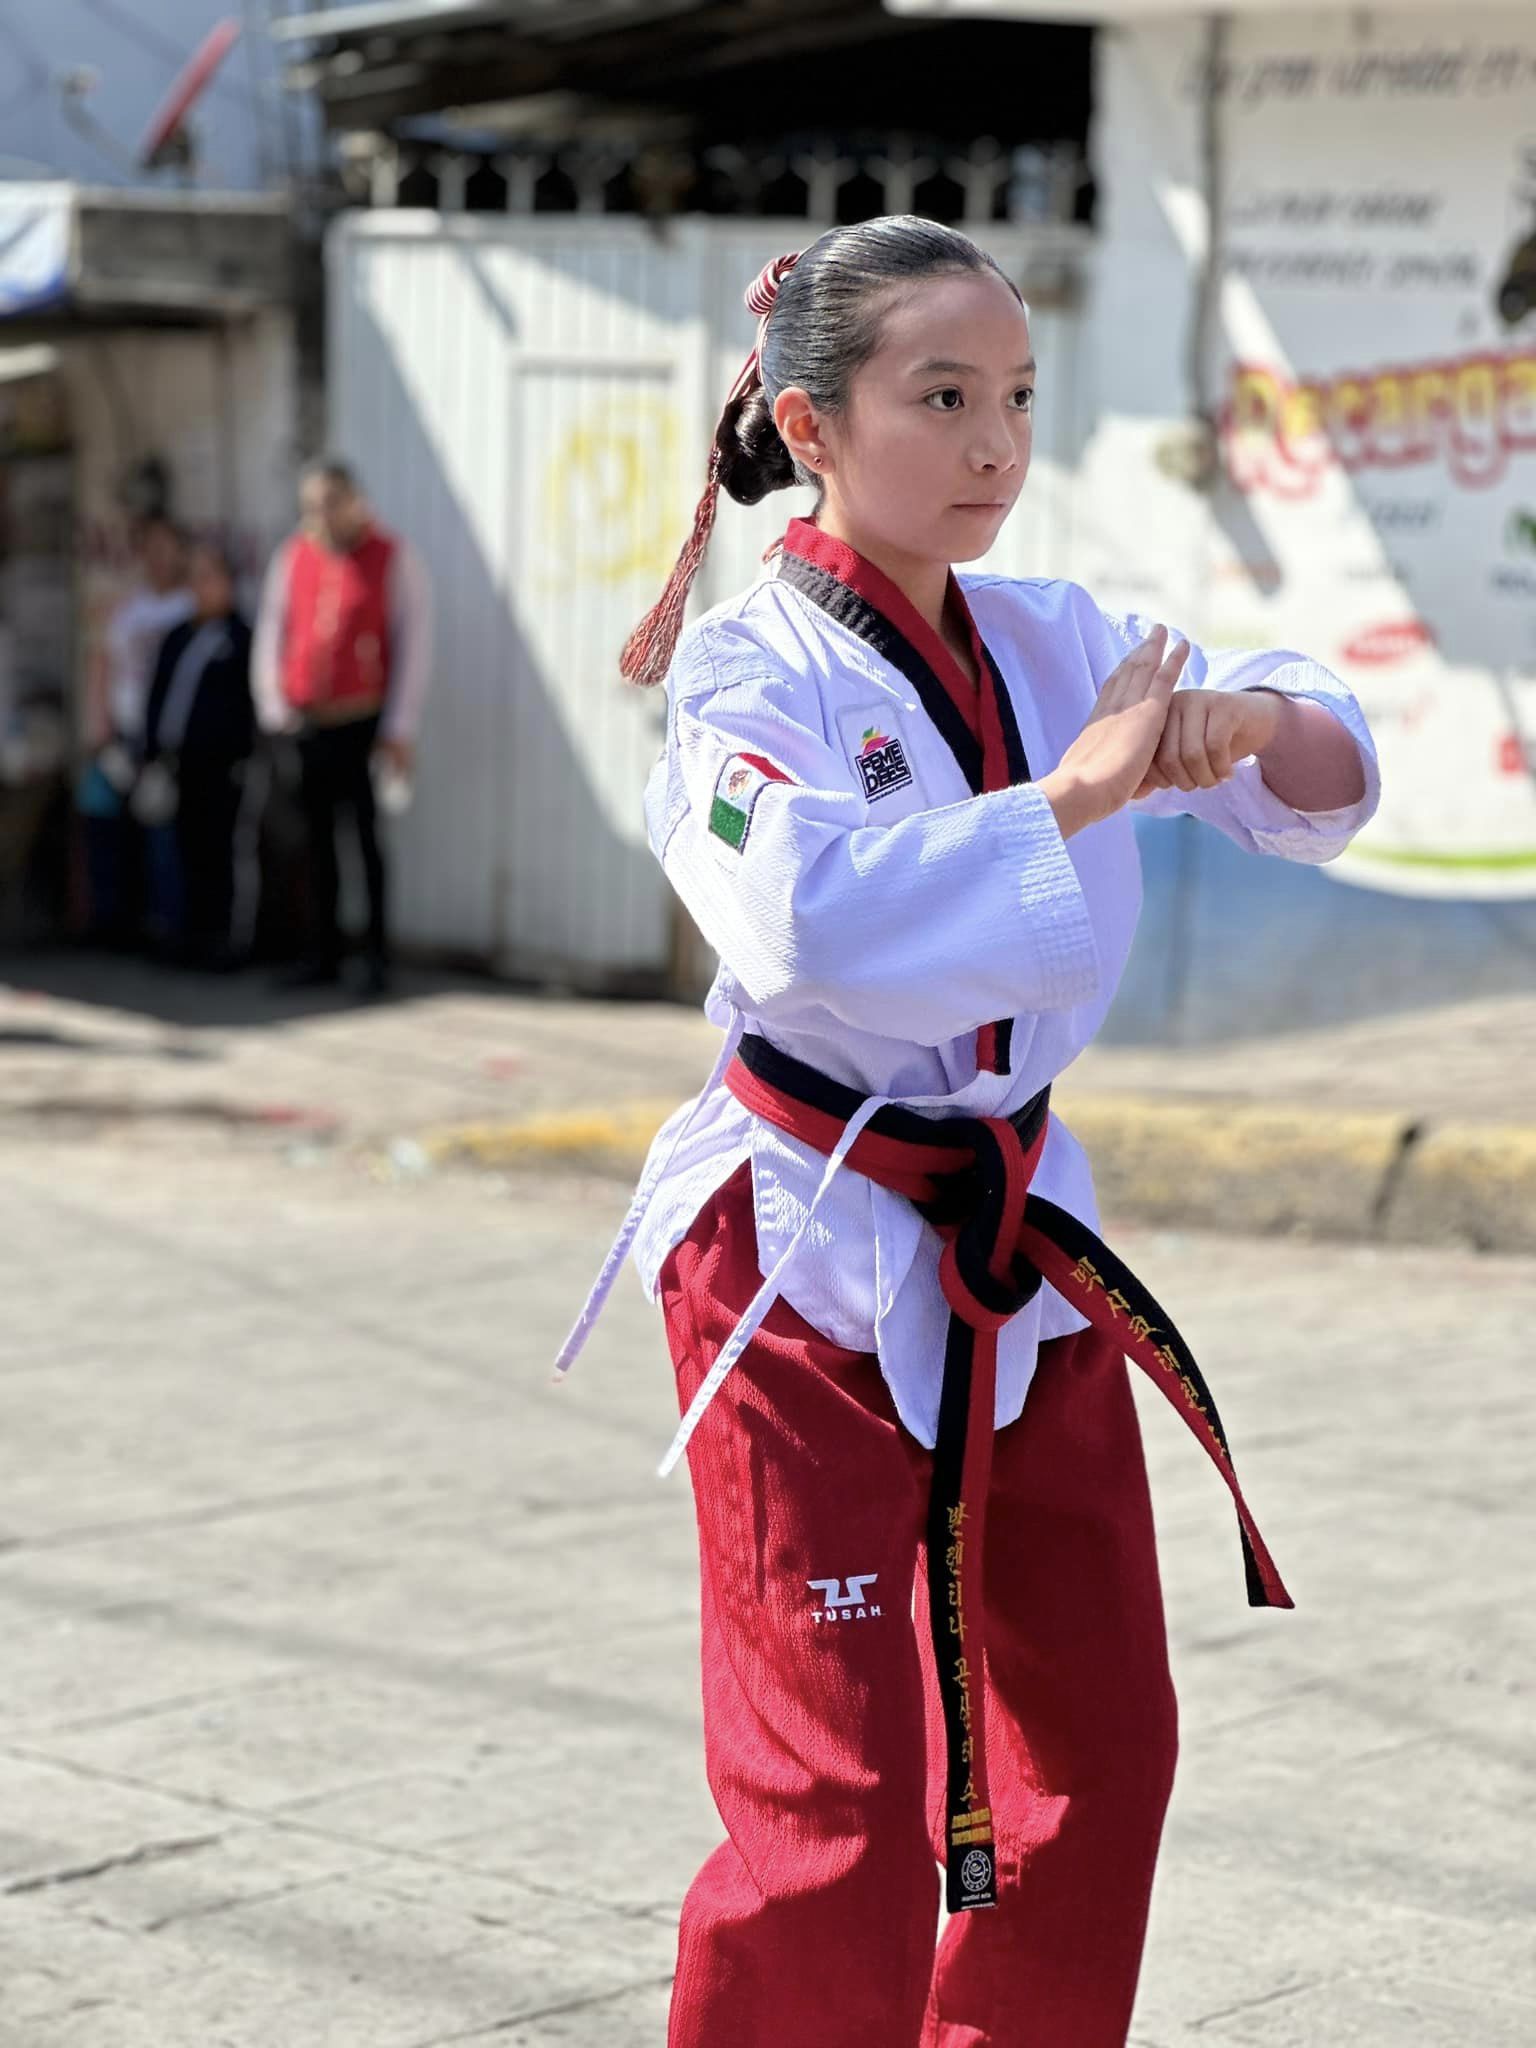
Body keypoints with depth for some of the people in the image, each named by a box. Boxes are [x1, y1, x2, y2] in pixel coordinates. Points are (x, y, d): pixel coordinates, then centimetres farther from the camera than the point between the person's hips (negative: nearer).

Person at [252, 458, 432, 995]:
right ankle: (324, 953, 15)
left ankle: (378, 956, 2)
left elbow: (415, 644, -4)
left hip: (366, 724, -4)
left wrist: (399, 729, -8)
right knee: (319, 840, 8)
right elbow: (270, 632, 16)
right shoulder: (292, 557, 11)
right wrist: (274, 706, 5)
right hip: (308, 724, 4)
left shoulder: (394, 558, -1)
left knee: (368, 837, -5)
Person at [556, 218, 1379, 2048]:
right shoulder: (751, 671, -14)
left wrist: (1235, 724, -19)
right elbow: (809, 917, -33)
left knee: (1098, 1748, 16)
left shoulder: (1050, 644, 5)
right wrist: (1071, 790, -27)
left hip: (1021, 1242, 7)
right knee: (842, 1808, -7)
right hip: (811, 1259, -7)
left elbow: (1332, 779, 4)